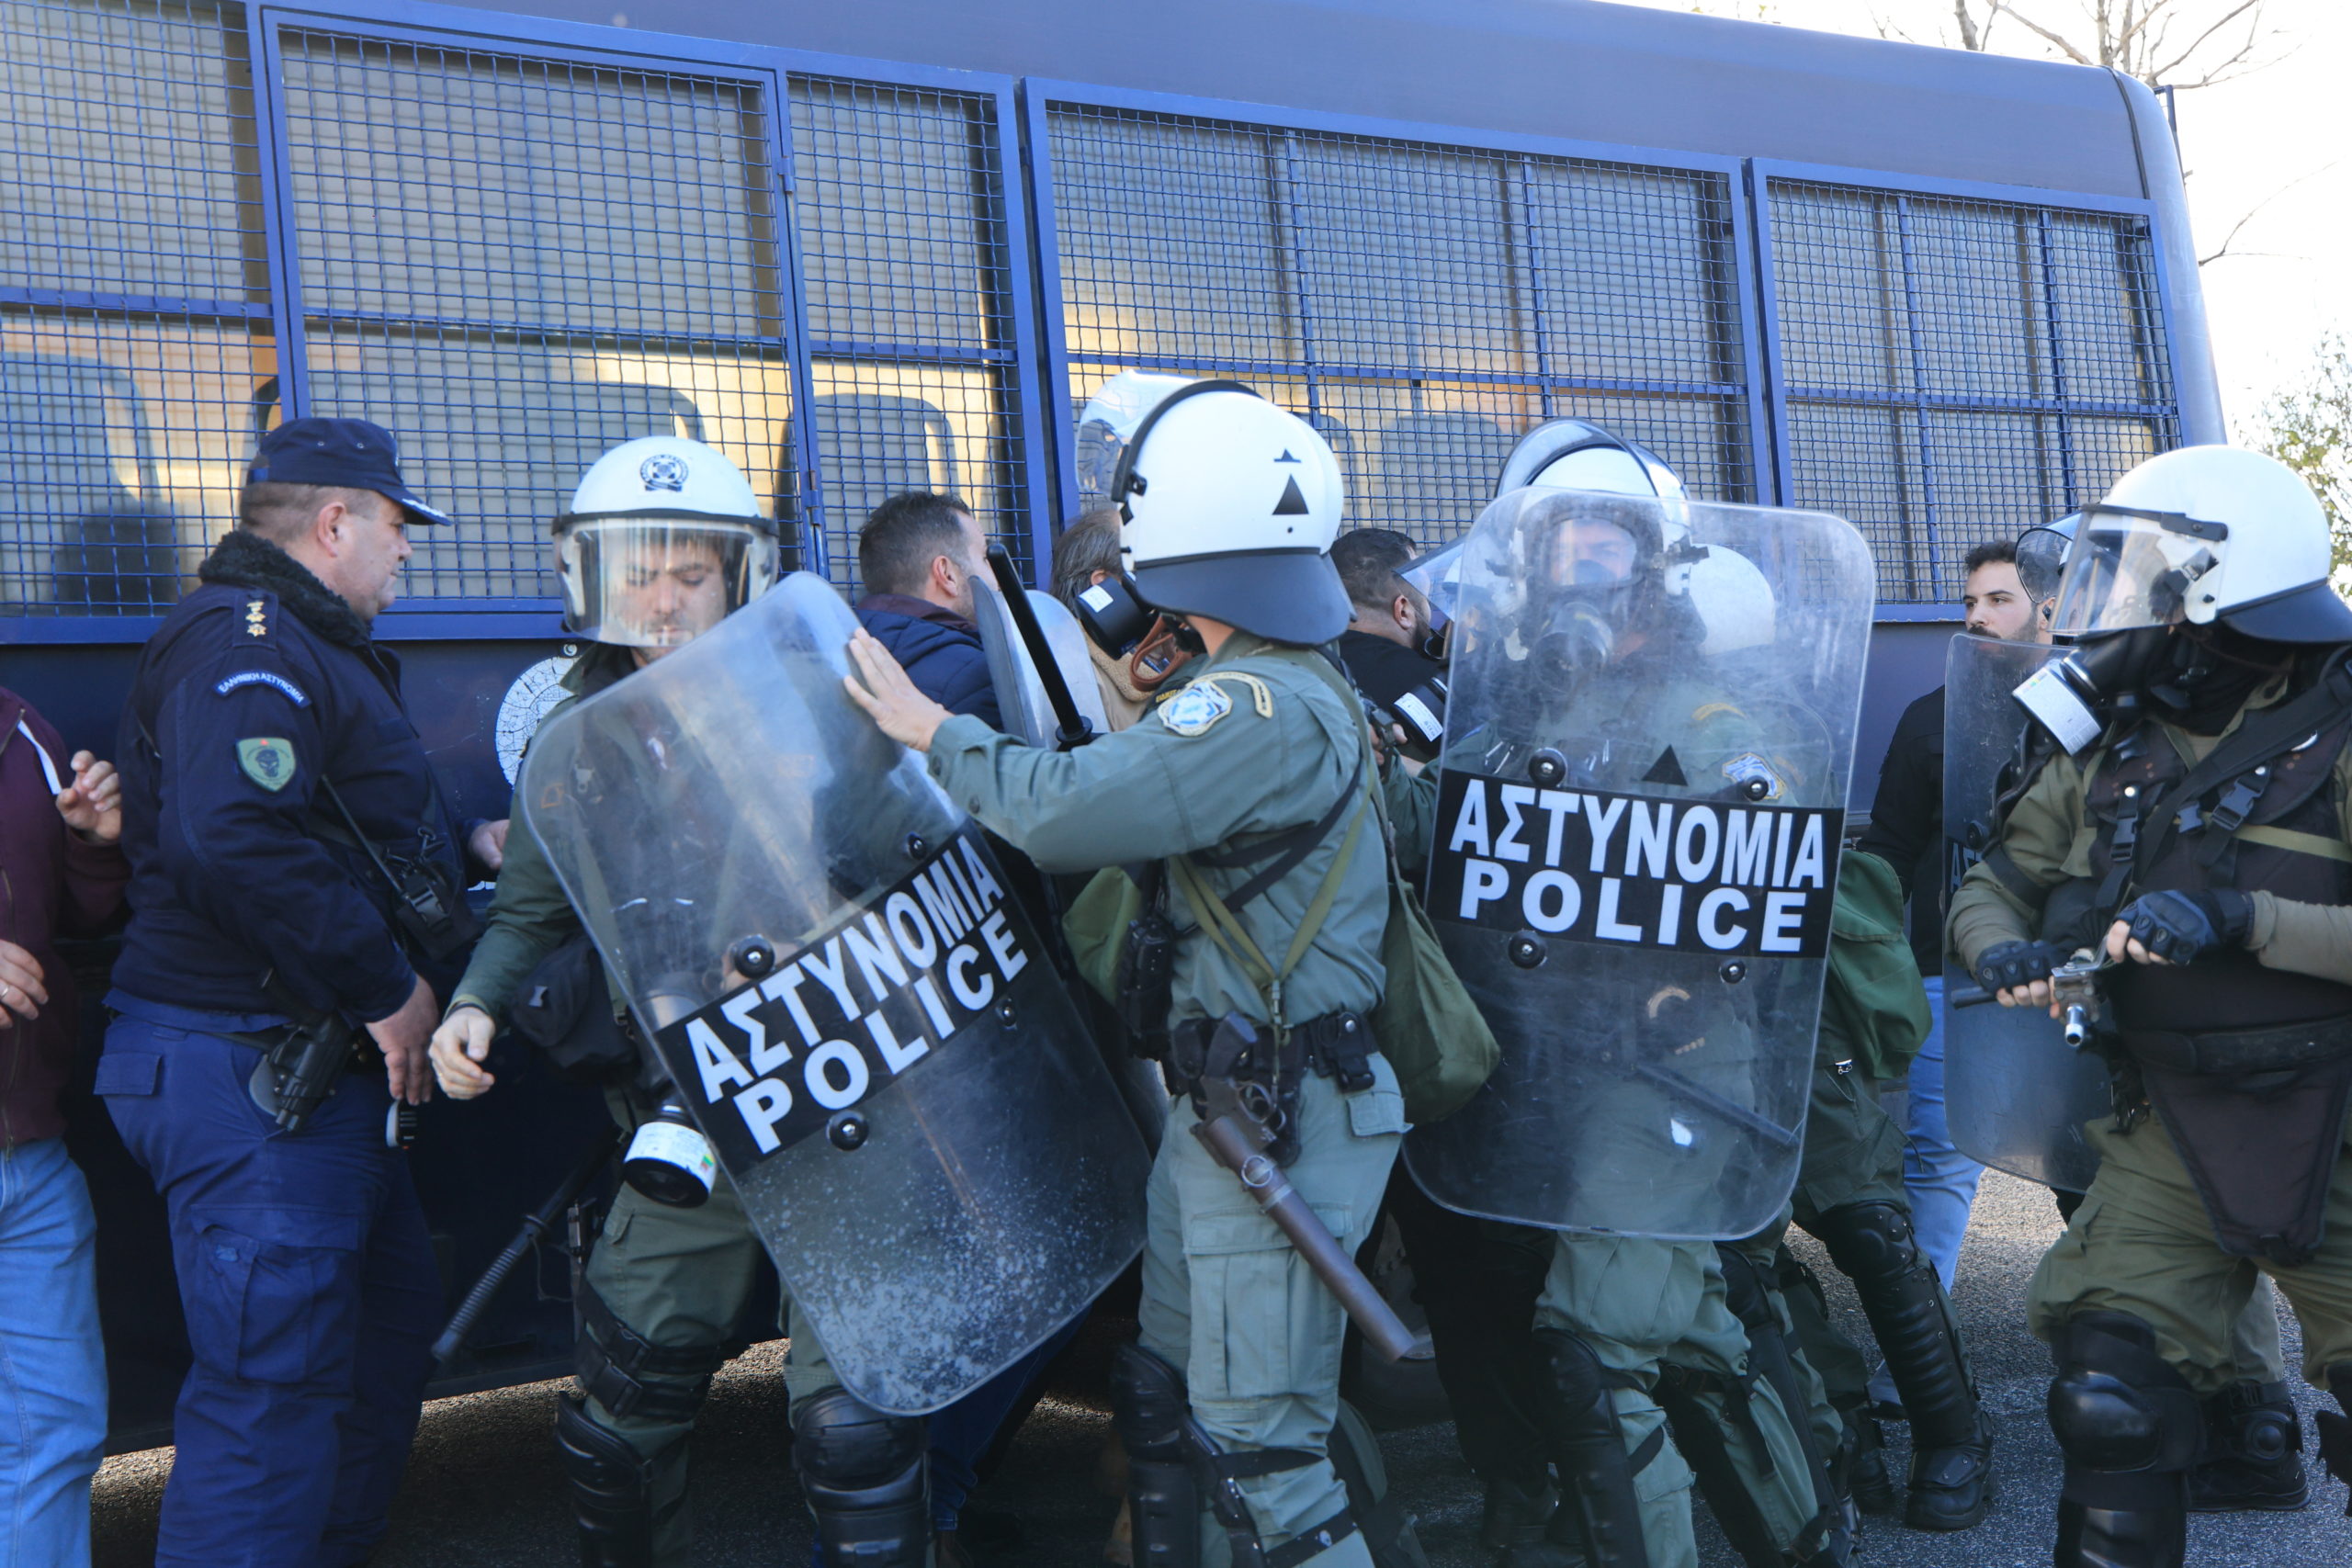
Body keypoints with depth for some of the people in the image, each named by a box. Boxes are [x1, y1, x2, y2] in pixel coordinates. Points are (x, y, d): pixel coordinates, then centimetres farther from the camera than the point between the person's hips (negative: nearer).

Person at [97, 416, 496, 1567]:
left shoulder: (306, 648, 21)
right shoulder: (246, 642, -15)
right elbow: (234, 843, -31)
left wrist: (469, 847, 15)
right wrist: (387, 986, -23)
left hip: (314, 1071, 11)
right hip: (247, 1075, -11)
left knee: (391, 1321, 21)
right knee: (274, 1391, -8)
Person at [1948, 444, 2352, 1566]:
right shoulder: (2106, 749, 5)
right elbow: (1993, 886, 9)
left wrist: (2239, 918, -31)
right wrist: (2004, 950, -12)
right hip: (2167, 1135, 4)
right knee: (2110, 1408, -2)